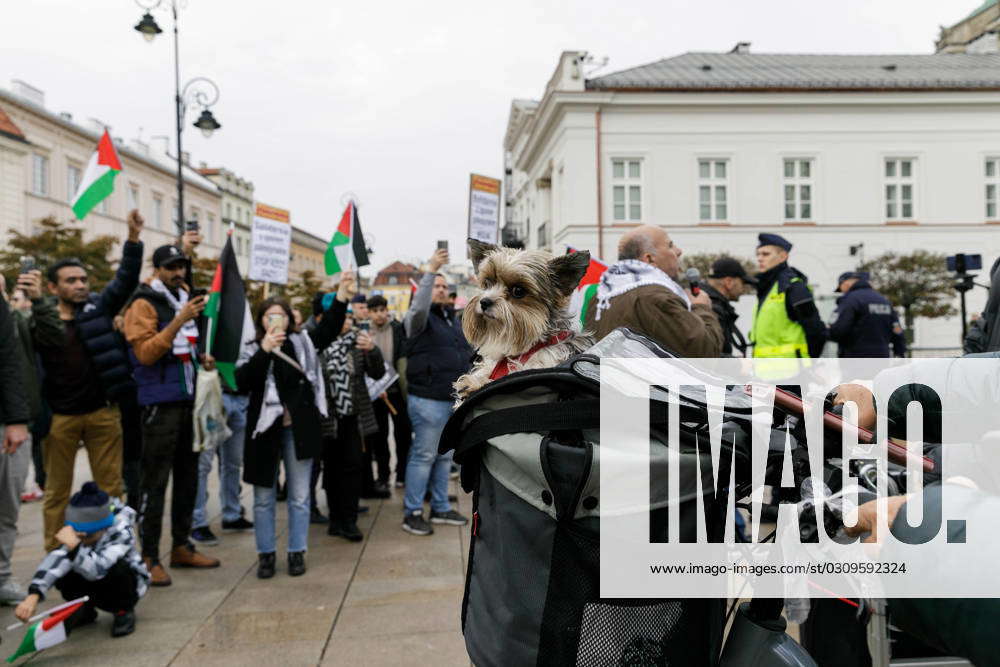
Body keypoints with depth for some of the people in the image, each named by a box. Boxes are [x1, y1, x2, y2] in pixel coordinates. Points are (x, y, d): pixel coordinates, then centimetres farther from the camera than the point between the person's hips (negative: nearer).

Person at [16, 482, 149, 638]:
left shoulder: (122, 533, -32)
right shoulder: (76, 533, -18)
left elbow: (97, 569, -47)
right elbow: (56, 559, -35)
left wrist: (74, 546, -60)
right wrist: (33, 596, -49)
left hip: (127, 583, -5)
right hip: (95, 584, 5)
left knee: (116, 569, -37)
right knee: (62, 576, -22)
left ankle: (124, 611, -7)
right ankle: (85, 609, 9)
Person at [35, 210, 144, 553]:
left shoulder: (99, 307, 4)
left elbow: (126, 279, -5)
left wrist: (133, 238, -16)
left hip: (103, 412, 1)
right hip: (59, 416, -1)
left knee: (111, 488, 8)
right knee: (57, 492, 11)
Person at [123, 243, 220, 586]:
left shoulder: (184, 301, 17)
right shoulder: (144, 304, -7)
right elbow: (146, 352, -19)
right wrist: (178, 321, -25)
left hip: (187, 400, 8)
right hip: (160, 404, -8)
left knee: (187, 476, 13)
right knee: (155, 482, -4)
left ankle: (182, 546, 24)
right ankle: (149, 557, 4)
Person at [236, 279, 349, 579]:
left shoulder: (303, 344, 4)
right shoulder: (252, 351, 0)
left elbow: (330, 327, -10)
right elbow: (241, 383, -16)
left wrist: (342, 295, -24)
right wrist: (264, 351, -26)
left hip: (299, 429, 1)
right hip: (264, 429, 0)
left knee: (299, 496, 8)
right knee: (264, 497, 10)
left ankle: (297, 552, 21)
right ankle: (266, 554, 23)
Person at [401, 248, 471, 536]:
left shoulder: (454, 319, 18)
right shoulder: (420, 318, -6)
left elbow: (466, 353, 25)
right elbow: (419, 305, -30)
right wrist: (431, 270, -33)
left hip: (454, 400, 8)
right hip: (428, 401, -8)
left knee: (445, 456, 15)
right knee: (424, 455, -3)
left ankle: (440, 508, 27)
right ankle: (412, 513, 7)